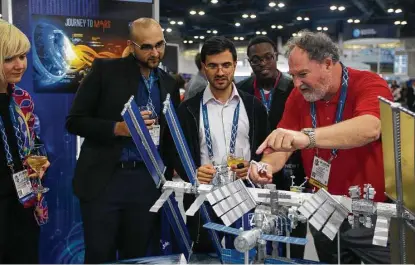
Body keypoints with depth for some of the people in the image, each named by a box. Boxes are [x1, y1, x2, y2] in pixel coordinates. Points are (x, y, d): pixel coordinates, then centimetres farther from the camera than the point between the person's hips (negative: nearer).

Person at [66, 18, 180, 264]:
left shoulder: (169, 84, 9)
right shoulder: (105, 70, -3)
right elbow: (75, 121, -5)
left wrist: (171, 171, 2)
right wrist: (118, 128, -18)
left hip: (148, 183, 3)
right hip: (103, 179, -3)